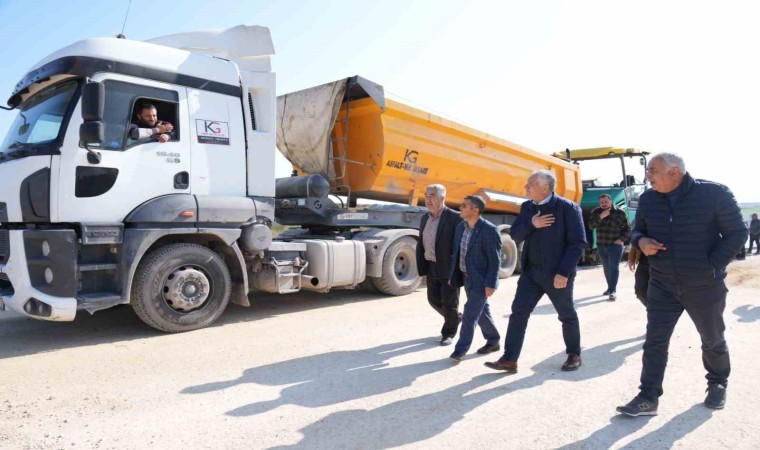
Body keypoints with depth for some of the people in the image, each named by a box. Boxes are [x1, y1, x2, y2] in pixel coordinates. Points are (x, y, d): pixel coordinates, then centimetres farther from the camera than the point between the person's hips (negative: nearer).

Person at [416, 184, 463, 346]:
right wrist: (421, 267, 8)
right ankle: (455, 318, 42)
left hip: (449, 269, -7)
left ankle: (449, 332, 25)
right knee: (434, 299, 16)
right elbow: (420, 244, 13)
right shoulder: (425, 218, 9)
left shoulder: (454, 218, -14)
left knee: (449, 302, 4)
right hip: (431, 267, 7)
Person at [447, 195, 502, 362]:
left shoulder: (489, 230, -19)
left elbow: (495, 260, -18)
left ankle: (460, 349, 5)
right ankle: (493, 341, 35)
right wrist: (452, 275, 12)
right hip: (466, 277, 8)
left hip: (481, 280, -8)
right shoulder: (460, 227, 3)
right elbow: (456, 253, 11)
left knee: (470, 314, -5)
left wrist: (490, 284, -20)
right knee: (481, 311, 19)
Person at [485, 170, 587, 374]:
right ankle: (509, 359, 3)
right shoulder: (527, 207, 7)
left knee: (567, 316, 12)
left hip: (557, 273, -5)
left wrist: (564, 272, -20)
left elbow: (578, 242, -14)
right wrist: (530, 224, -14)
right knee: (518, 312, -1)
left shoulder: (568, 208, -11)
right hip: (531, 271, 5)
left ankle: (574, 355, 33)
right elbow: (515, 236, 5)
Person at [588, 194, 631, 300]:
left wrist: (621, 239, -12)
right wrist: (600, 217, -21)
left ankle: (613, 291, -11)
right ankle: (610, 287, 25)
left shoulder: (620, 213, -4)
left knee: (614, 267, -10)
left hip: (615, 245, -3)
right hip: (601, 245, 4)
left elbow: (627, 228, 2)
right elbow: (591, 225, -9)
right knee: (606, 267, 12)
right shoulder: (596, 212, 3)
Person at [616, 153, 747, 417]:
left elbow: (737, 233, -9)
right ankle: (648, 398, 4)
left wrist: (712, 266, -16)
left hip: (705, 286, -2)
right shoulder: (648, 199, -3)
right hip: (662, 286, 3)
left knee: (713, 340, 17)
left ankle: (718, 384, 42)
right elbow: (637, 230, 10)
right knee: (654, 341, -2)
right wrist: (641, 241, -14)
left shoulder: (714, 193, -15)